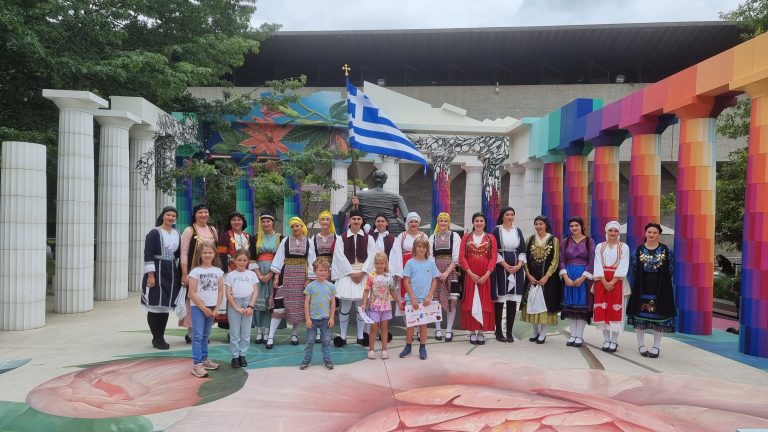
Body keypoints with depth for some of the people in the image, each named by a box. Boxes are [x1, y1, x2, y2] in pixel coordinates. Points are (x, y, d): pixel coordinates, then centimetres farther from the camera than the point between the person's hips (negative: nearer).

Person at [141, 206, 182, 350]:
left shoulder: (176, 234, 11)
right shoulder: (154, 233, -6)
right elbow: (148, 255, -11)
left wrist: (180, 274, 14)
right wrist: (150, 275, -17)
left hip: (172, 272, 6)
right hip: (157, 271, -6)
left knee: (166, 306, 9)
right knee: (156, 306, -4)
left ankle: (160, 337, 19)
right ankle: (157, 338, 6)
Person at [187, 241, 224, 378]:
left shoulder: (218, 271, 5)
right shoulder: (195, 271, -7)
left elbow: (220, 291, 7)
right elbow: (192, 293, -10)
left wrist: (216, 308, -2)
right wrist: (204, 308, -12)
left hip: (212, 308, 4)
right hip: (197, 308, -4)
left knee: (205, 335, 15)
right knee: (197, 336, -6)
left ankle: (204, 359, 25)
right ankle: (197, 364, -6)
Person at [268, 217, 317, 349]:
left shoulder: (308, 242, 4)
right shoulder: (285, 241, 3)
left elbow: (311, 262, 3)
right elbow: (279, 258, 0)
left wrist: (309, 279, -2)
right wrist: (276, 276, -6)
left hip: (301, 277, 1)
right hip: (286, 276, -1)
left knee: (299, 305, 6)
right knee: (279, 304, -7)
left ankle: (294, 333, 21)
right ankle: (271, 336, -3)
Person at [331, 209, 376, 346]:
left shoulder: (368, 238, 7)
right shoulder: (341, 238, 3)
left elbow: (370, 257, -1)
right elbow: (341, 257, -4)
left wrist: (362, 272, -13)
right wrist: (352, 273, -13)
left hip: (363, 273, 1)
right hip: (347, 273, -1)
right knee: (346, 305, -2)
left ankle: (360, 336, 14)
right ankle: (342, 336, 8)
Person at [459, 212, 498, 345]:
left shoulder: (491, 238, 5)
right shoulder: (466, 237, 6)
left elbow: (493, 258, -2)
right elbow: (462, 257, -1)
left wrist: (486, 275, -13)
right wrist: (470, 273, -12)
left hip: (485, 275, 0)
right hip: (470, 274, 0)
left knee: (484, 302, 1)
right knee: (471, 301, 1)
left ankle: (481, 332, 9)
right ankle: (472, 332, 8)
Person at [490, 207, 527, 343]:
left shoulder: (518, 231, 13)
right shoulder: (496, 230, 1)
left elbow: (523, 250, 10)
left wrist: (519, 265, -6)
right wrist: (505, 265, -14)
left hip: (517, 269, 4)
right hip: (500, 268, -4)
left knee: (513, 301, 2)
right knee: (499, 300, -3)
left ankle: (509, 332, 9)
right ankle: (499, 331, 5)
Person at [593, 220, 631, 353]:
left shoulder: (624, 247, 3)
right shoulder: (600, 246, 8)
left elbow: (623, 266, -5)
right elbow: (598, 265, 0)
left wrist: (612, 282, -14)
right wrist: (605, 282, -12)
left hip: (617, 281, -2)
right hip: (602, 281, 2)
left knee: (615, 310, -4)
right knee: (602, 309, 1)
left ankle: (614, 341, 2)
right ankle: (606, 340, 10)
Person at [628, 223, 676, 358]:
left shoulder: (666, 250, 3)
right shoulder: (638, 250, 4)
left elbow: (671, 270, 4)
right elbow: (634, 269, 5)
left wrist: (662, 283, -3)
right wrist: (638, 285, -1)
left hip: (660, 289, 0)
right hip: (641, 288, 0)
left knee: (659, 315, 3)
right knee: (640, 314, 3)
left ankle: (656, 346, 14)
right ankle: (641, 345, 15)